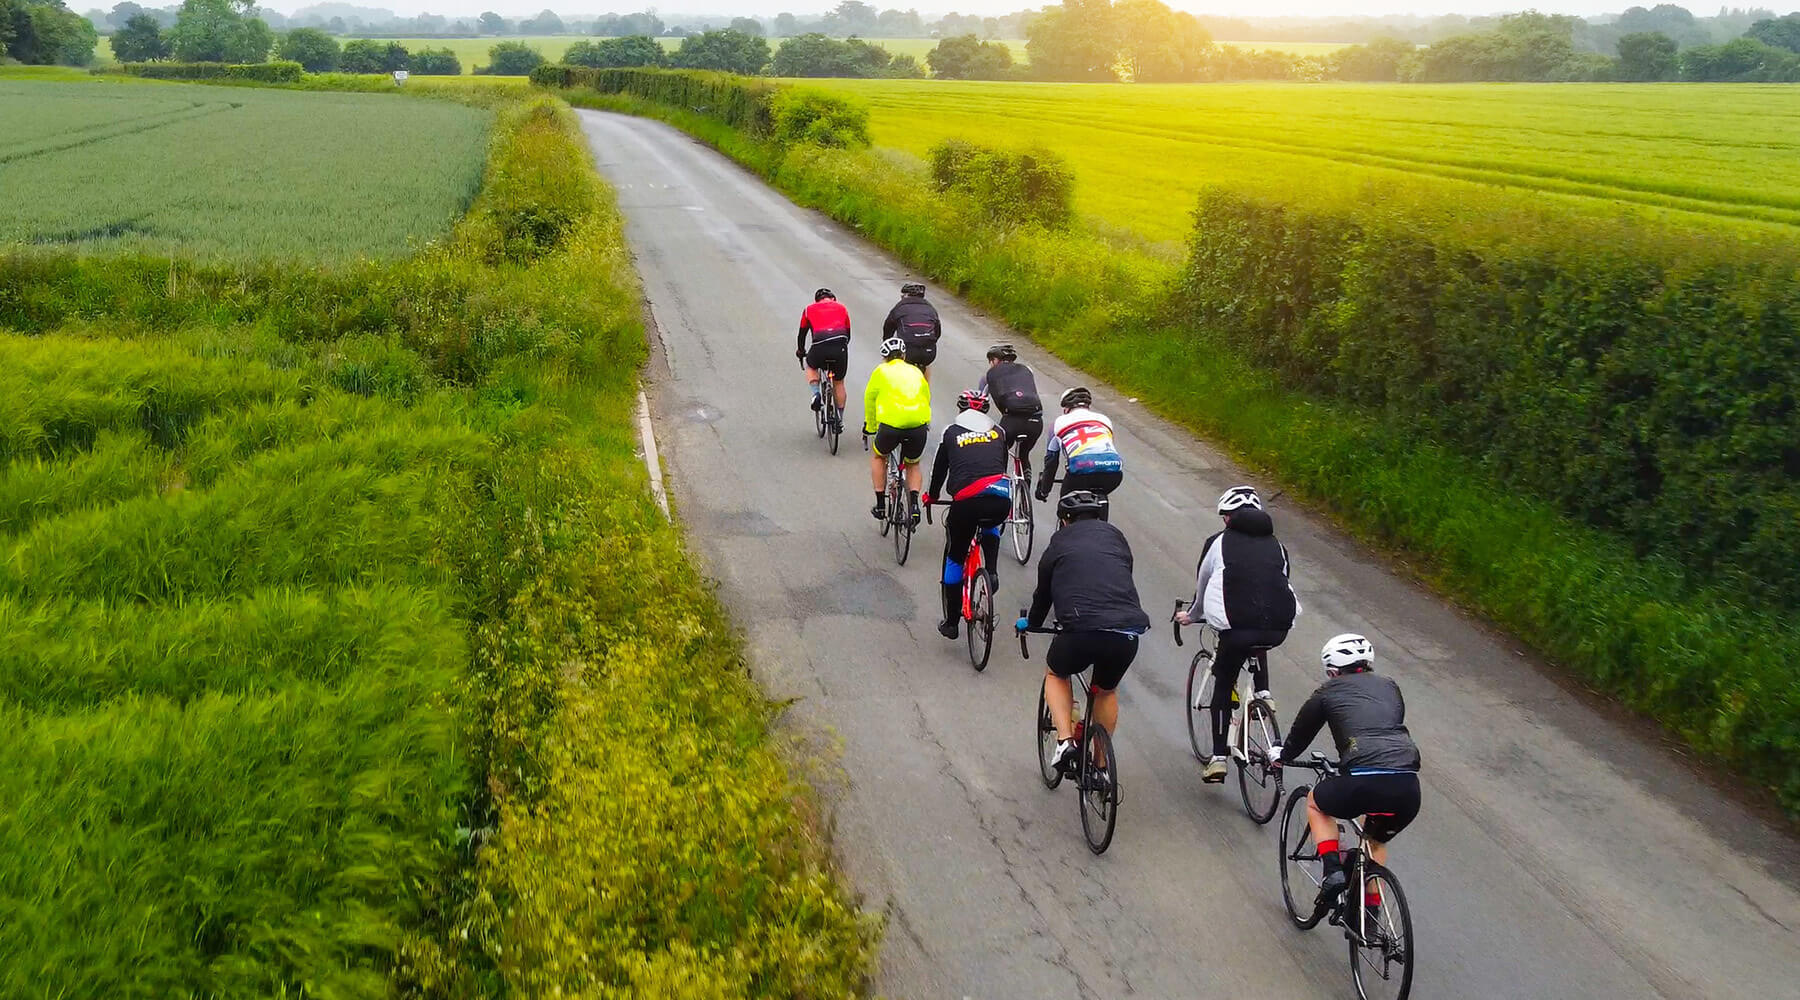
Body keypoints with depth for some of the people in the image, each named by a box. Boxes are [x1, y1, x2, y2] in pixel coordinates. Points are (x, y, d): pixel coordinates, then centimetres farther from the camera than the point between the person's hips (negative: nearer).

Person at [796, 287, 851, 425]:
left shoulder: (809, 309, 22)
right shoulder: (842, 309, 25)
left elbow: (802, 334, 30)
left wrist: (800, 352, 47)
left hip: (820, 346, -1)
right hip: (840, 347, 1)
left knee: (810, 367, 33)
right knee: (839, 382, 20)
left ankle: (816, 393, 9)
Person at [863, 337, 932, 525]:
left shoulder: (881, 371, 17)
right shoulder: (916, 372, 24)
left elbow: (869, 400, 24)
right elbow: (927, 399, 32)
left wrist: (869, 429, 38)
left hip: (891, 425, -2)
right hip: (919, 426, 2)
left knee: (878, 457, 28)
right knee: (912, 465, 28)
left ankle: (880, 505, 25)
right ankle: (914, 504, 6)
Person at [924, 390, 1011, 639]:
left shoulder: (951, 432, 19)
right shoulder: (997, 431, 23)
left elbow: (939, 468, 27)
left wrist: (932, 495, 47)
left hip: (966, 501, -2)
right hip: (1001, 499, 2)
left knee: (954, 557, 17)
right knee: (990, 527, 39)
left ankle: (951, 622, 19)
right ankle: (992, 573, 15)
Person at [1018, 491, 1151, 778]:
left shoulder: (1059, 543, 17)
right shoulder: (1116, 537, 23)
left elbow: (1043, 592, 29)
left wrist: (1030, 623, 49)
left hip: (1082, 629, -3)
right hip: (1128, 633, 3)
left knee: (1055, 674, 29)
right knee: (1107, 691, 30)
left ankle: (1065, 740, 10)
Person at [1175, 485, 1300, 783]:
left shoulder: (1219, 542, 12)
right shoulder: (1276, 545, 21)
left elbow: (1202, 585, 24)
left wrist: (1191, 616, 44)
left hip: (1237, 627, -3)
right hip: (1279, 629, 4)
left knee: (1222, 688, 15)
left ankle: (1218, 759, 12)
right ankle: (1262, 691, 20)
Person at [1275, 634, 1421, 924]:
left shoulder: (1328, 693, 15)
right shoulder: (1390, 687, 24)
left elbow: (1301, 732, 28)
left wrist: (1281, 757, 49)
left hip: (1365, 782, -4)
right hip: (1407, 787, 4)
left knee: (1315, 802, 28)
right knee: (1376, 842, 33)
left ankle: (1333, 870, 10)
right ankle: (1370, 914, 32)